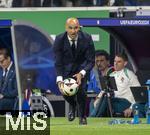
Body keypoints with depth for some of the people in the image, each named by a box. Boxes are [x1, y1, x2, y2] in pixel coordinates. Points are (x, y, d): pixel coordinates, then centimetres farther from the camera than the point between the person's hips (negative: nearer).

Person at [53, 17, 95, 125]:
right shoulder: (59, 40, -22)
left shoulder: (86, 38, -24)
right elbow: (58, 62, -19)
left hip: (82, 66, -1)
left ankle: (82, 117, 6)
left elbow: (91, 61, -19)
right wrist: (59, 80, -33)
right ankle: (72, 105, 22)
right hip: (66, 66, 1)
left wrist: (82, 73, -37)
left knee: (81, 89, -20)